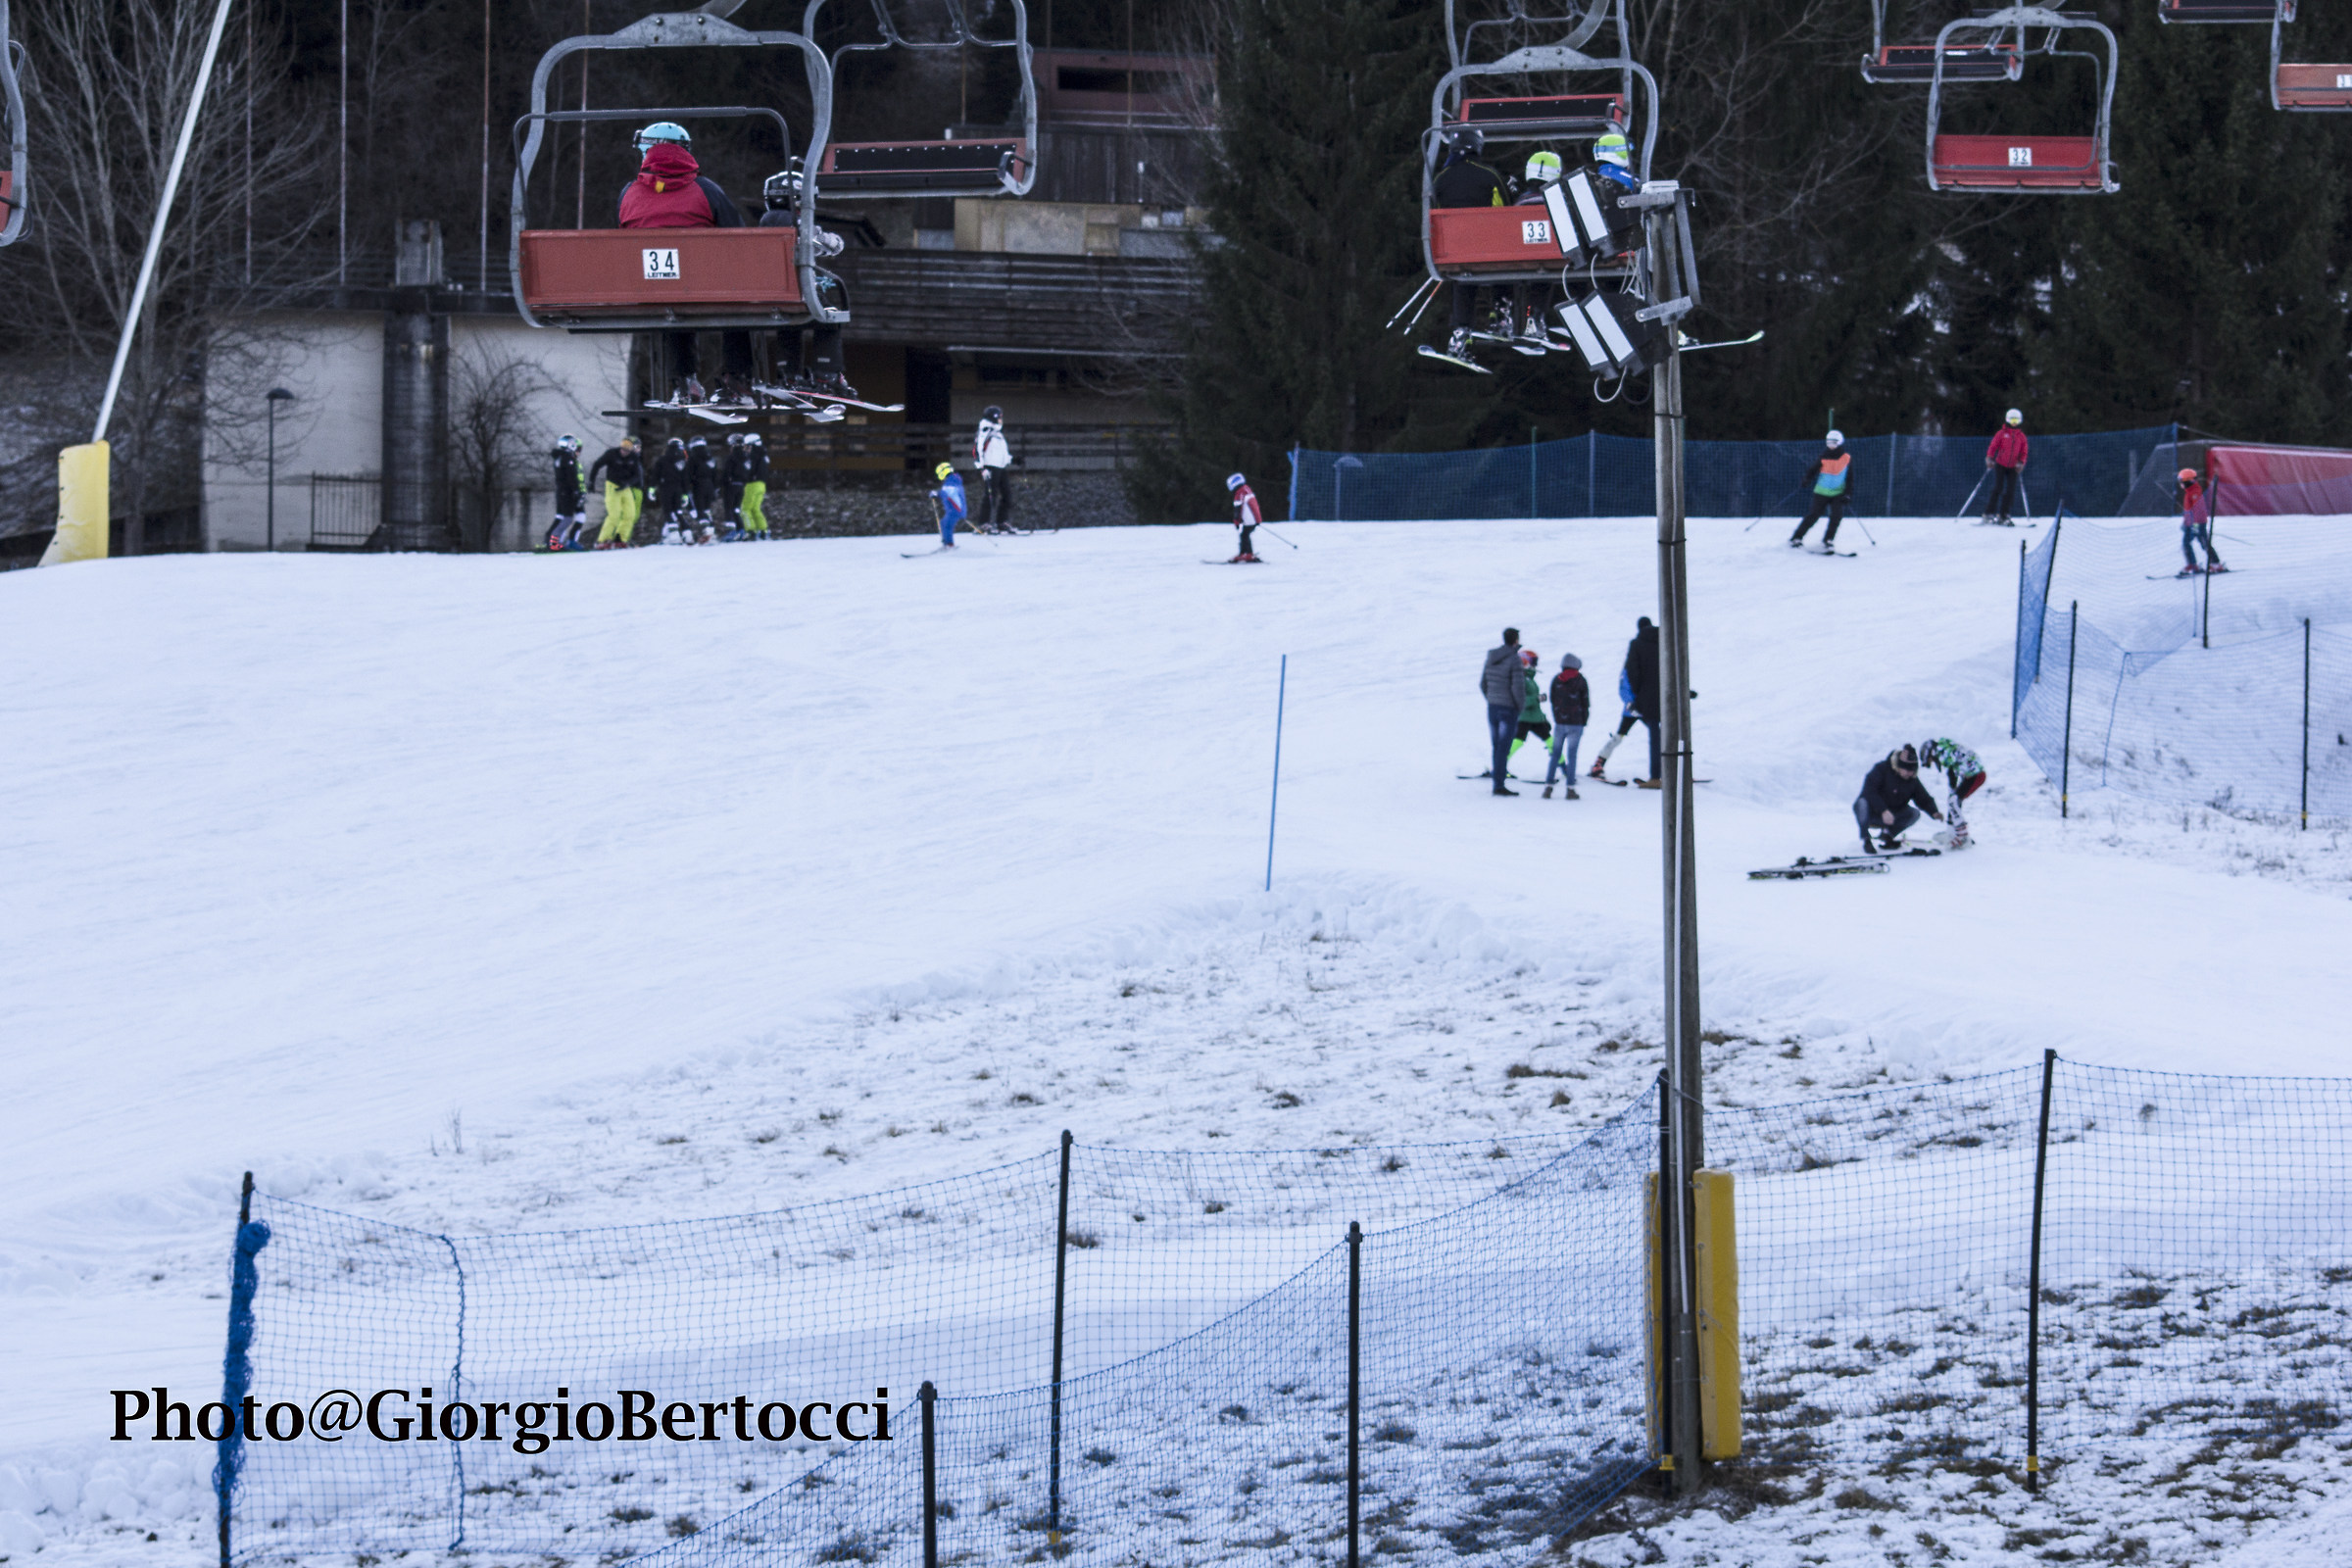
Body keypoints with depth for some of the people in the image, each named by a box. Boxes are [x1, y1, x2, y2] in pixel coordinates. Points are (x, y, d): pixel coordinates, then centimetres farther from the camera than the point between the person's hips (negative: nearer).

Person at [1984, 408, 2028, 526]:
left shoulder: (2021, 437, 9)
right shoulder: (2001, 434, 2)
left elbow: (2023, 452, 11)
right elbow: (1993, 447, 0)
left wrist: (2021, 463, -6)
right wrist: (1989, 458, -15)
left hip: (2013, 468, 3)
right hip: (2000, 465, -3)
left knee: (2010, 491, -2)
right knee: (1998, 489, -11)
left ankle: (2003, 516, 5)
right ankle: (1989, 513, -6)